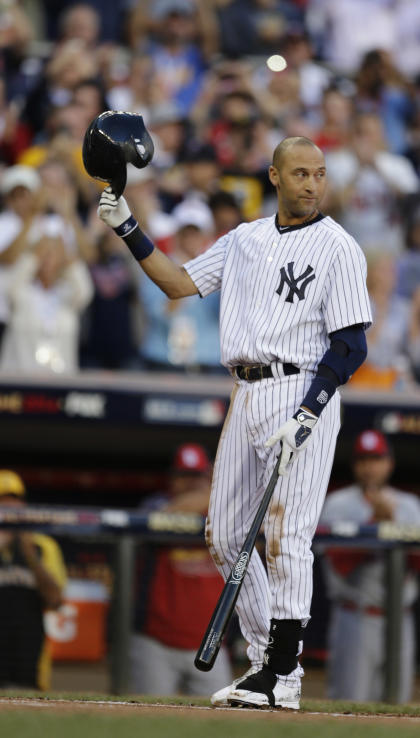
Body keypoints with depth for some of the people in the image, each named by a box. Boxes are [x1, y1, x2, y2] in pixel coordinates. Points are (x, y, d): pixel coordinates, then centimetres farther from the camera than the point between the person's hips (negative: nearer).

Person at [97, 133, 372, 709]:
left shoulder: (338, 248, -5)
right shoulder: (246, 239, 16)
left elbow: (351, 347, -10)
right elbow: (180, 283, 18)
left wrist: (306, 415, -19)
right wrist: (128, 230, 8)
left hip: (303, 395, -7)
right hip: (247, 397, 7)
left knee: (285, 536, -13)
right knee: (225, 536, 8)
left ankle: (283, 678, -10)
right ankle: (267, 659, 18)